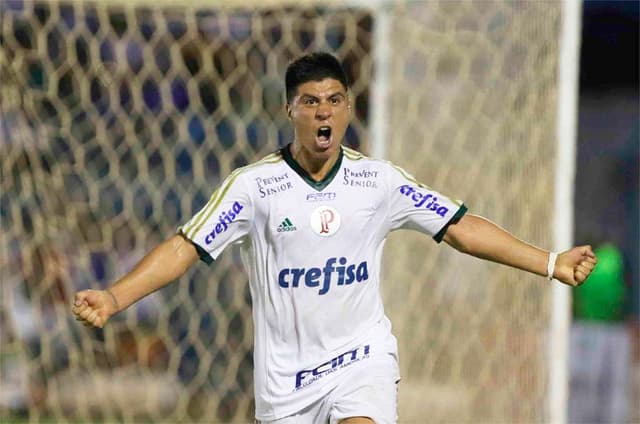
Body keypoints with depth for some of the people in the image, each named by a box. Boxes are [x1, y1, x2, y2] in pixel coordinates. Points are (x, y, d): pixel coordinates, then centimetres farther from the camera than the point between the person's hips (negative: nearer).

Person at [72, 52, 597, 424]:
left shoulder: (379, 180, -1)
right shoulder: (254, 185, -6)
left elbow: (463, 228, 4)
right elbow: (185, 248, -7)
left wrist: (551, 263, 0)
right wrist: (114, 297, -20)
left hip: (362, 359, 0)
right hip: (284, 374, 0)